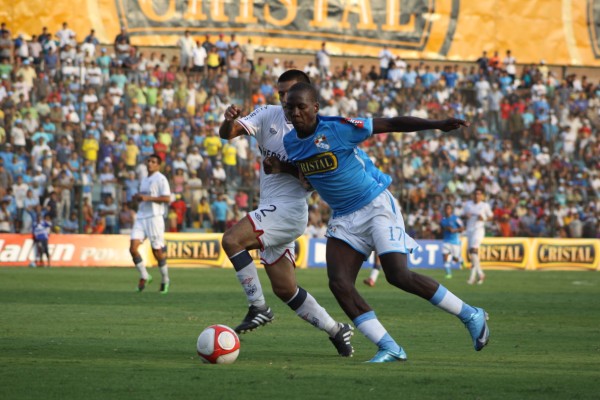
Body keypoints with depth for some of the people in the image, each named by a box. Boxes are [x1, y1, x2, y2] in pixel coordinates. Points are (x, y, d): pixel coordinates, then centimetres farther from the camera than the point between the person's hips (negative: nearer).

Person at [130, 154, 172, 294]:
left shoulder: (160, 179, -5)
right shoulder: (144, 180, 20)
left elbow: (167, 198, -14)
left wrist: (148, 198, -18)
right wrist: (138, 198, 8)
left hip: (154, 218, -7)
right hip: (141, 217, 7)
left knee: (157, 251, -2)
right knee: (133, 247, -9)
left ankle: (165, 279, 17)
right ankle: (144, 276, 5)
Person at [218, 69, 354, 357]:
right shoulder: (269, 115, 7)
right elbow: (228, 134, -3)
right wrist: (228, 120, -26)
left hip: (289, 207, -7)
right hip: (271, 210, 7)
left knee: (231, 240, -25)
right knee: (284, 289, 11)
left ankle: (258, 308, -16)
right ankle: (336, 331, 24)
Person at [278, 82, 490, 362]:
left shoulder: (338, 129, -18)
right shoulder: (290, 142, 1)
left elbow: (391, 124, -15)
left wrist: (437, 125, -24)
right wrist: (283, 169, 0)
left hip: (376, 205, -7)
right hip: (343, 217, 7)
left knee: (399, 276, -15)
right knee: (339, 284, -11)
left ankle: (470, 315, 3)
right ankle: (389, 349, -7)